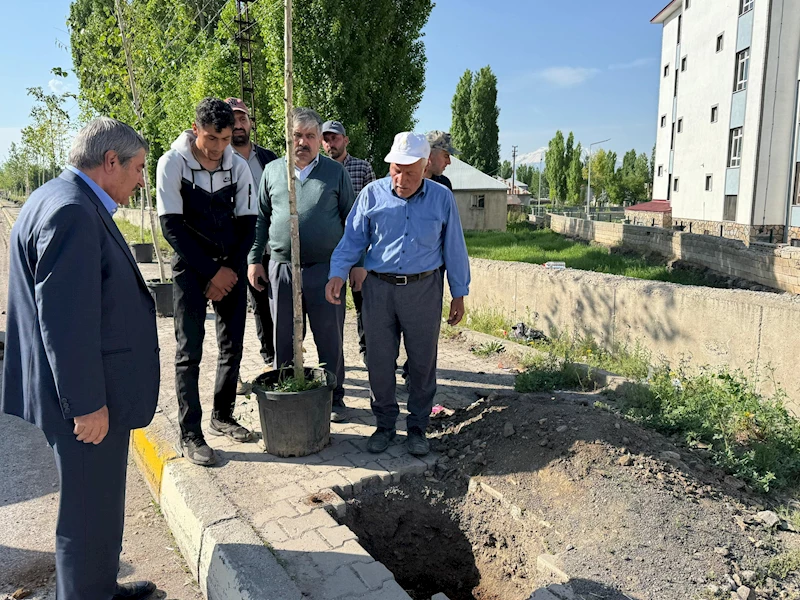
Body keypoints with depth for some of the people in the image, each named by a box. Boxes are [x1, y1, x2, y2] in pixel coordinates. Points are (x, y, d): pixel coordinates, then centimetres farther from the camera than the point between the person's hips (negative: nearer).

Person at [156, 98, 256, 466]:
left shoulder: (238, 166, 0)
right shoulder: (172, 163, -9)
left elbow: (247, 223, 3)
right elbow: (172, 226, -12)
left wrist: (230, 270, -8)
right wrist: (211, 272, -14)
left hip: (232, 268, 4)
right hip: (191, 268, -4)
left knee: (232, 346, 8)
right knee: (190, 352, -3)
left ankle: (222, 416, 25)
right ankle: (190, 435, 7)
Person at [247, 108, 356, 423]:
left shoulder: (336, 172, 5)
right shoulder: (272, 171, 9)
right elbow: (261, 218, 14)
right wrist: (254, 259, 9)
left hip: (326, 268, -2)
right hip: (281, 268, 2)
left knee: (330, 339, 6)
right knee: (284, 340, 11)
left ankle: (335, 397, 21)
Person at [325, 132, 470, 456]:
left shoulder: (442, 199, 0)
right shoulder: (372, 194, 0)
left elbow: (454, 249, 6)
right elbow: (352, 238, 3)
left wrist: (459, 295, 7)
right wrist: (338, 273, -12)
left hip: (423, 289, 0)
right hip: (378, 287, 1)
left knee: (422, 362, 8)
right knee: (380, 362, 7)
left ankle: (417, 427, 25)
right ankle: (384, 423, 25)